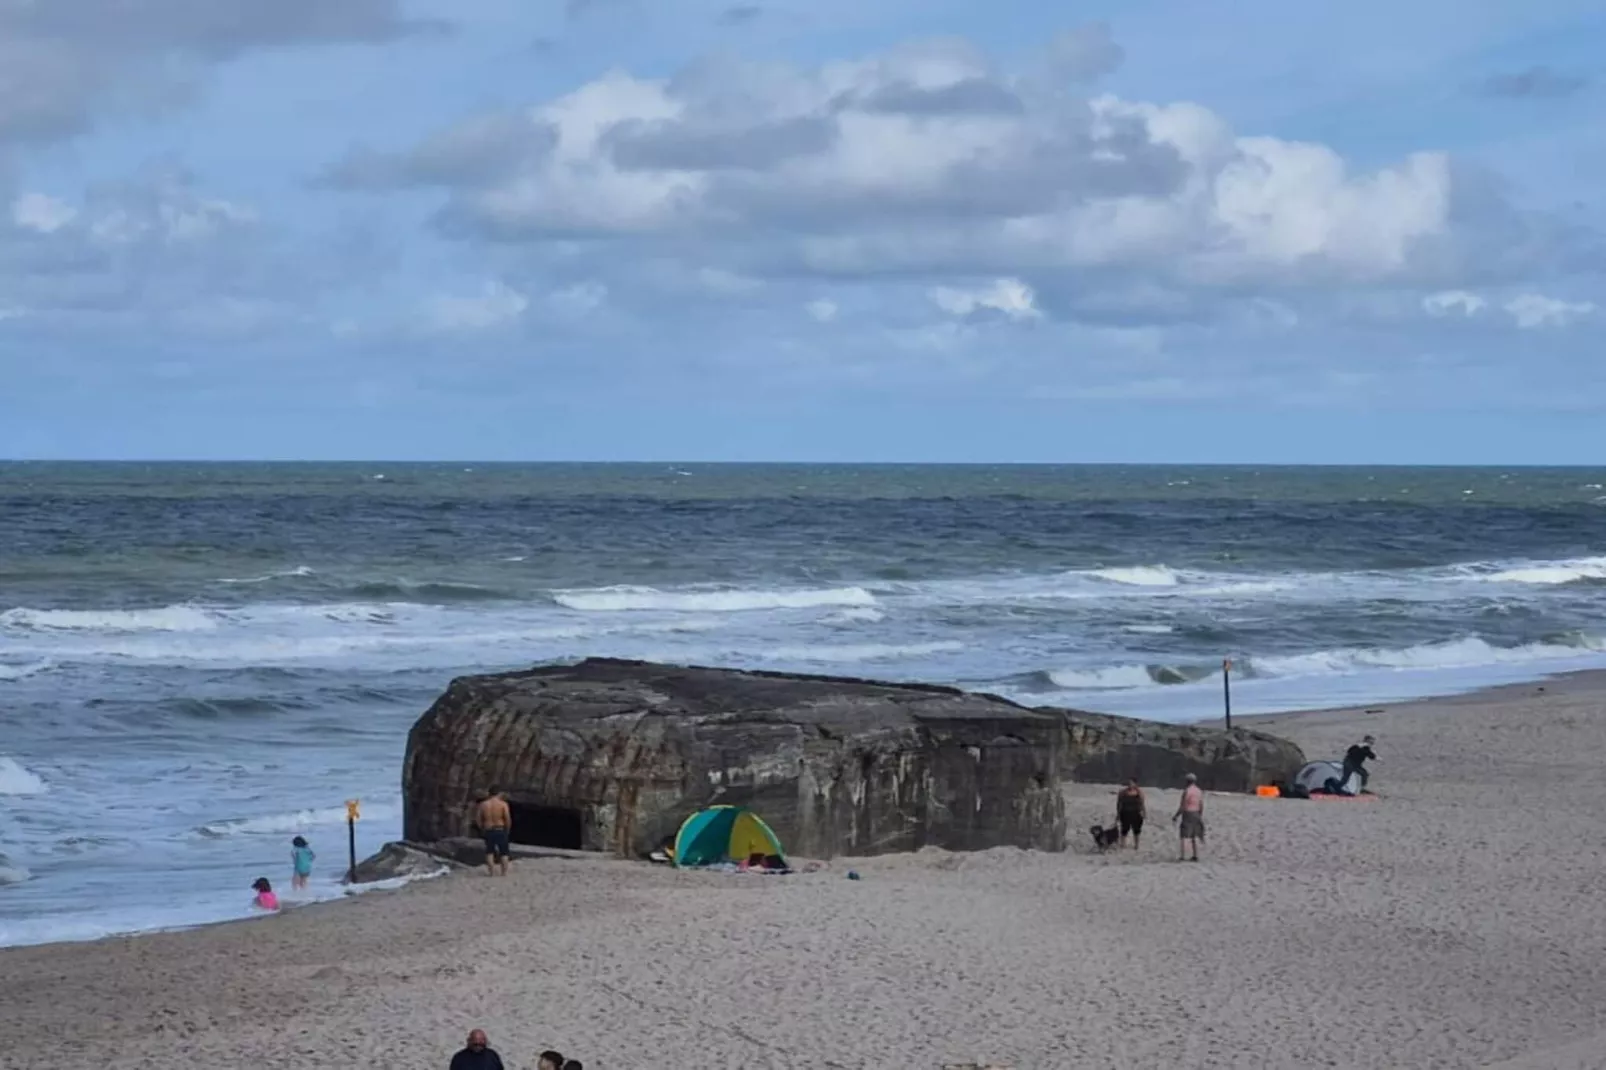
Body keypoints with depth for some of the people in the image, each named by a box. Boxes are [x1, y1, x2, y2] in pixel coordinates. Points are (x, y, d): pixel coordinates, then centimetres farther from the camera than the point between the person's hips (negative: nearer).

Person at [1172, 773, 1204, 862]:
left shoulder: (1186, 791, -13)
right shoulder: (1199, 792, 7)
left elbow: (1182, 806, -14)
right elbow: (1202, 806, 10)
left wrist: (1176, 816, -6)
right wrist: (1200, 816, 21)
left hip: (1187, 814, -6)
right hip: (1196, 814, 6)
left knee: (1185, 836, -8)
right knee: (1195, 836, 12)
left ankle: (1182, 856, -14)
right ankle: (1196, 856, 12)